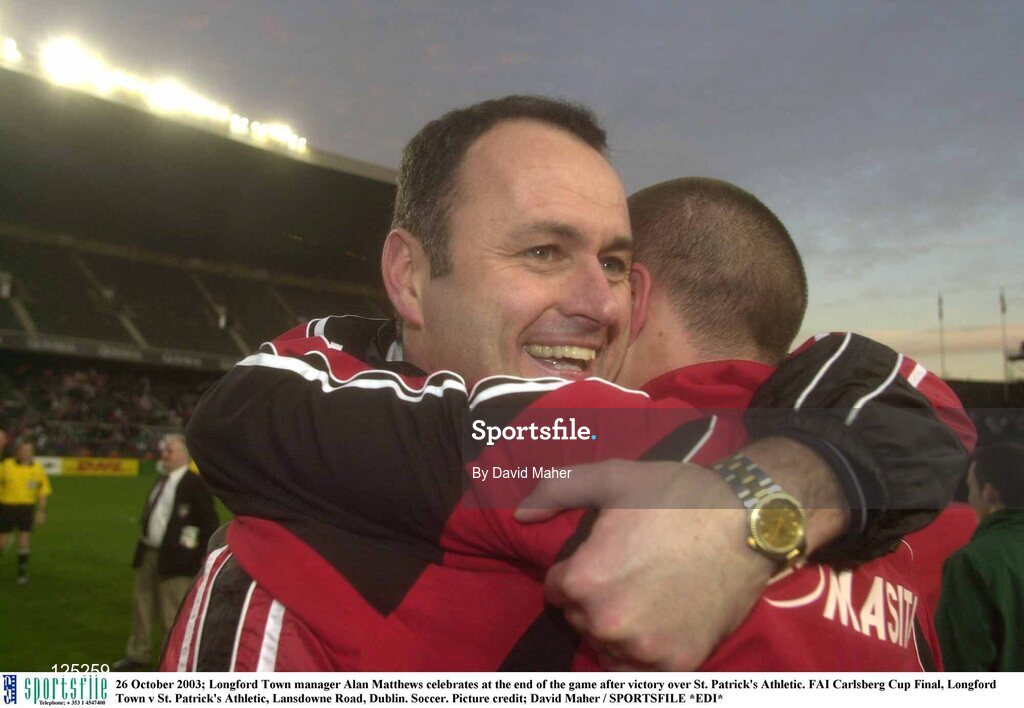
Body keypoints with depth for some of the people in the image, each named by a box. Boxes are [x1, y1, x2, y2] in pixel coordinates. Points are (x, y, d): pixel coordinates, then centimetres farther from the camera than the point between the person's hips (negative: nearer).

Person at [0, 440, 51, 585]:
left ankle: (22, 573, 3)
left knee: (24, 539, -5)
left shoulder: (37, 468, -1)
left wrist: (41, 510, 1)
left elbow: (44, 489, 6)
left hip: (27, 507, 1)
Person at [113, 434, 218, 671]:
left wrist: (202, 556, -18)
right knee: (143, 608, 21)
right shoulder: (161, 479, 11)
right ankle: (137, 655, 38)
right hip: (149, 554, 9)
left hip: (174, 559, -9)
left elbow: (210, 523, -17)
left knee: (172, 614, 1)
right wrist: (143, 542, 17)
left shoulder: (195, 484, -15)